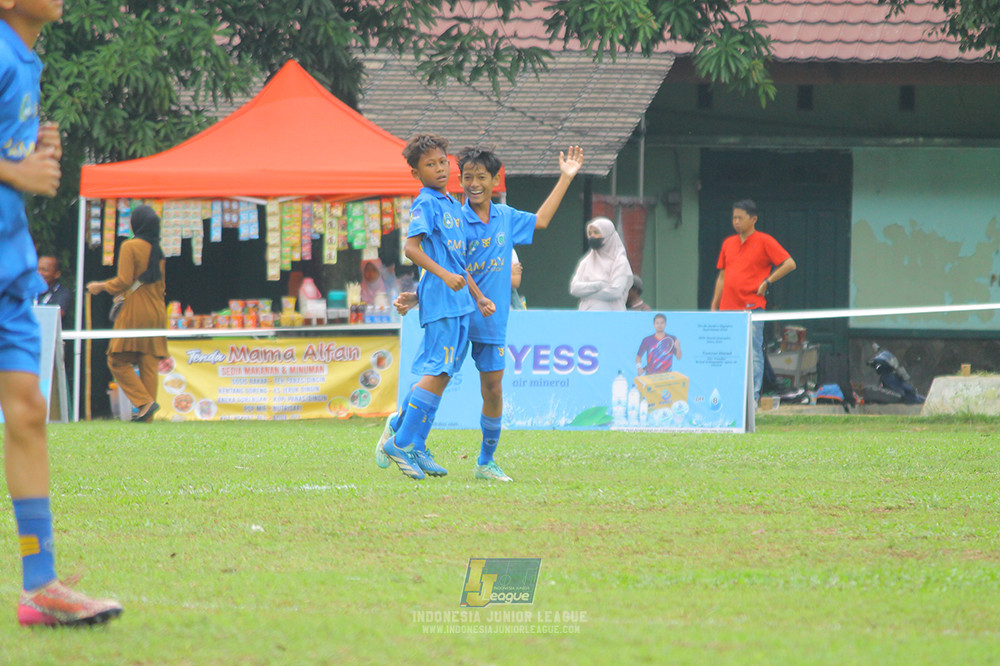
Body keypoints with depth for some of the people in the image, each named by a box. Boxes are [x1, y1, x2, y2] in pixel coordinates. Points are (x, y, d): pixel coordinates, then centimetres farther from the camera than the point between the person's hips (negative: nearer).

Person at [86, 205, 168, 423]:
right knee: (149, 365, 5)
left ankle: (145, 401, -13)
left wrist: (101, 287, 3)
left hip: (136, 311, -7)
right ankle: (148, 416, 0)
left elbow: (124, 281, -14)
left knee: (118, 361, 0)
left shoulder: (130, 247, -8)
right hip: (158, 311, 7)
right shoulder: (157, 249, 12)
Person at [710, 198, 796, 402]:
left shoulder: (765, 242, -1)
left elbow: (789, 264, -4)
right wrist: (714, 306, 16)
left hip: (752, 308, -6)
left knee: (753, 353, -6)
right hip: (728, 309, 6)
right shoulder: (728, 243, 17)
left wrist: (767, 282, -7)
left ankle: (753, 398, -5)